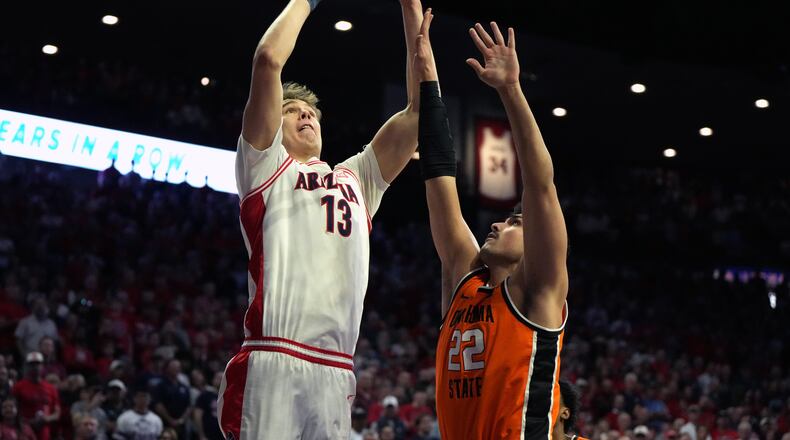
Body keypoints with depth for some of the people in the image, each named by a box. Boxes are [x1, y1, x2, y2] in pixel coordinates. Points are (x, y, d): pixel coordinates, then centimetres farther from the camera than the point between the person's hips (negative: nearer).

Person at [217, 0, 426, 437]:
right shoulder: (265, 166, 13)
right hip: (272, 365, -5)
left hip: (336, 373, 5)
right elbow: (268, 60, 2)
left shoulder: (356, 179, 27)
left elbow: (420, 109, 22)